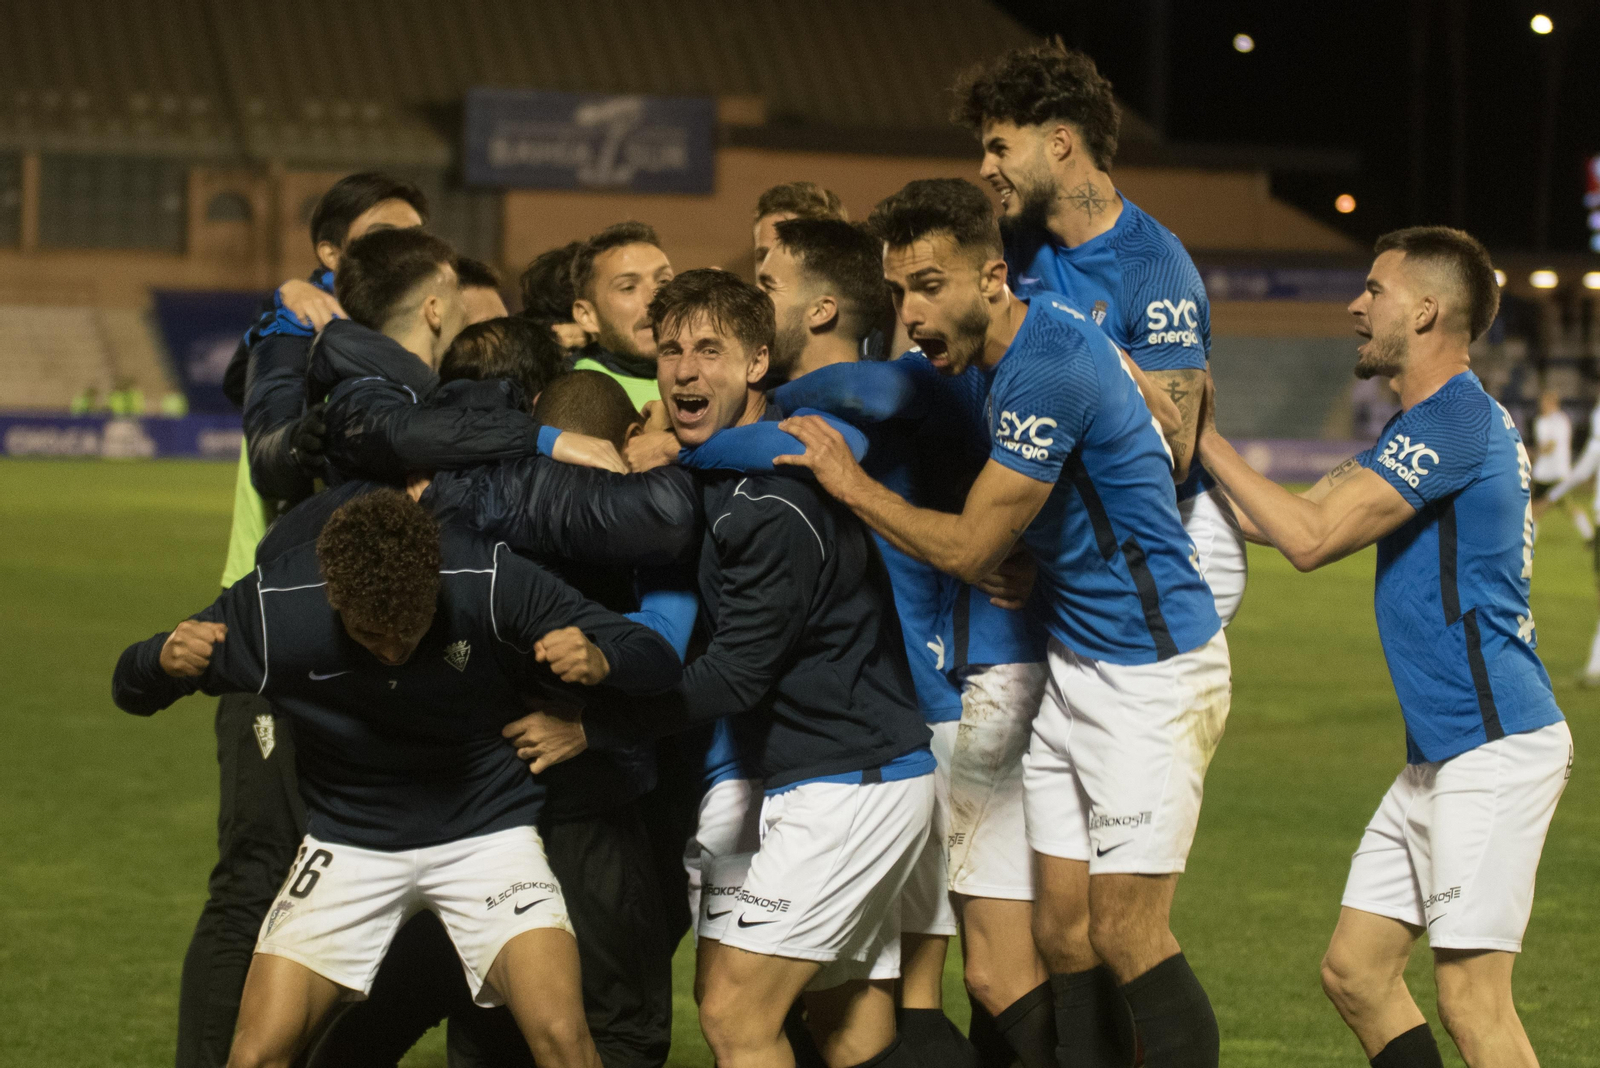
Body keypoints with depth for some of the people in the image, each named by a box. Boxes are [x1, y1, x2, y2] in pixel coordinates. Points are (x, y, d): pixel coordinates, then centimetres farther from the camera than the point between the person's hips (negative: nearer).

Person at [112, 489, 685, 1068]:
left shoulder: (488, 580, -21)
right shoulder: (273, 605, -19)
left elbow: (656, 662, -15)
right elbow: (132, 690, -6)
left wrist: (599, 660, -39)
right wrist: (164, 660, -30)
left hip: (488, 832, -1)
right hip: (347, 840, 1)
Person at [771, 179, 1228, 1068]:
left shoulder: (1050, 365, -23)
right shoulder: (1030, 337, 6)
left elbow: (969, 549, -18)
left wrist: (852, 485, -7)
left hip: (1153, 672, -9)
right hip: (1075, 663, 9)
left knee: (1124, 935, -10)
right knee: (1063, 931, 4)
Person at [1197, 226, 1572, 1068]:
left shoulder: (1454, 421, -15)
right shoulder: (1432, 423, 18)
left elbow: (1311, 538, -20)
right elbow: (1303, 517, 21)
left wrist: (1205, 440, -10)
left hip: (1493, 747, -11)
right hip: (1440, 754, 11)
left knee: (1471, 998, -12)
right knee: (1354, 970, 10)